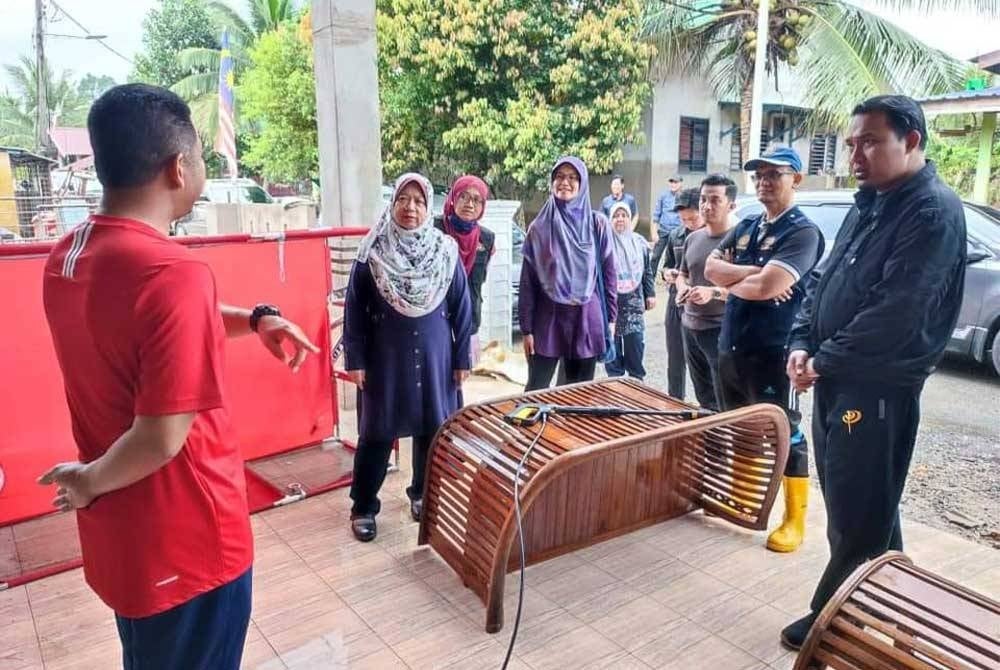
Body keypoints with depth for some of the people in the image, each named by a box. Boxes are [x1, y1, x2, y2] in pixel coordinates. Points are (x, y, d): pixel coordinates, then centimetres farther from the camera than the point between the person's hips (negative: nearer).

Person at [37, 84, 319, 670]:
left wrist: (256, 319, -1)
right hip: (186, 542, -8)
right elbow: (161, 439, -28)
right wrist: (90, 482, -9)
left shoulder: (66, 256, -1)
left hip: (116, 535, 8)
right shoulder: (173, 272, -29)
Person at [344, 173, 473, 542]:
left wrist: (462, 359, 1)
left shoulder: (446, 251, -2)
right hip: (384, 360, -1)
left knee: (432, 430, 11)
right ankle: (363, 508, 21)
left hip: (434, 359, 2)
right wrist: (354, 359, -6)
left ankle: (423, 495, 33)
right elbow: (354, 309, -3)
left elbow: (462, 309, 2)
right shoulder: (372, 253, -6)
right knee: (377, 434, 5)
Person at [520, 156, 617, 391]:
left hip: (587, 318, 1)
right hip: (547, 318, 0)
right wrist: (526, 328, -2)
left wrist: (610, 318, 3)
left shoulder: (597, 224, 1)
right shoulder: (539, 227, 0)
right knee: (536, 390, 4)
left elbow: (609, 273, 5)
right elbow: (527, 281, 1)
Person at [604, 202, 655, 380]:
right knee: (612, 346, 3)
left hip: (634, 302, 3)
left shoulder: (639, 242, 8)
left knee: (635, 345, 4)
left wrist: (650, 294, 9)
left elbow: (647, 271, 14)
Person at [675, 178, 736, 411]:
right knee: (703, 399, 19)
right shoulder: (692, 238, 11)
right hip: (690, 327, 7)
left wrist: (713, 293, -26)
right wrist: (682, 287, 1)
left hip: (721, 330, -7)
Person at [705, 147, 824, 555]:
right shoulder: (746, 226, 12)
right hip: (730, 346, 8)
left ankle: (795, 520, 15)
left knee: (784, 435, 3)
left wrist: (730, 281, -5)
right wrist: (754, 271, -13)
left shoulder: (802, 232, -12)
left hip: (773, 352, -8)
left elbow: (765, 287, -24)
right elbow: (712, 267, 1)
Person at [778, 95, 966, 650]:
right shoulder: (868, 205, 14)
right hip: (835, 381, 9)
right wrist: (802, 345, 0)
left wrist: (823, 361, -14)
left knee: (858, 518, 5)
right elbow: (824, 281, 15)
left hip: (877, 390, -9)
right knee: (848, 507, 20)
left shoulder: (933, 211, -15)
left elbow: (895, 312, -23)